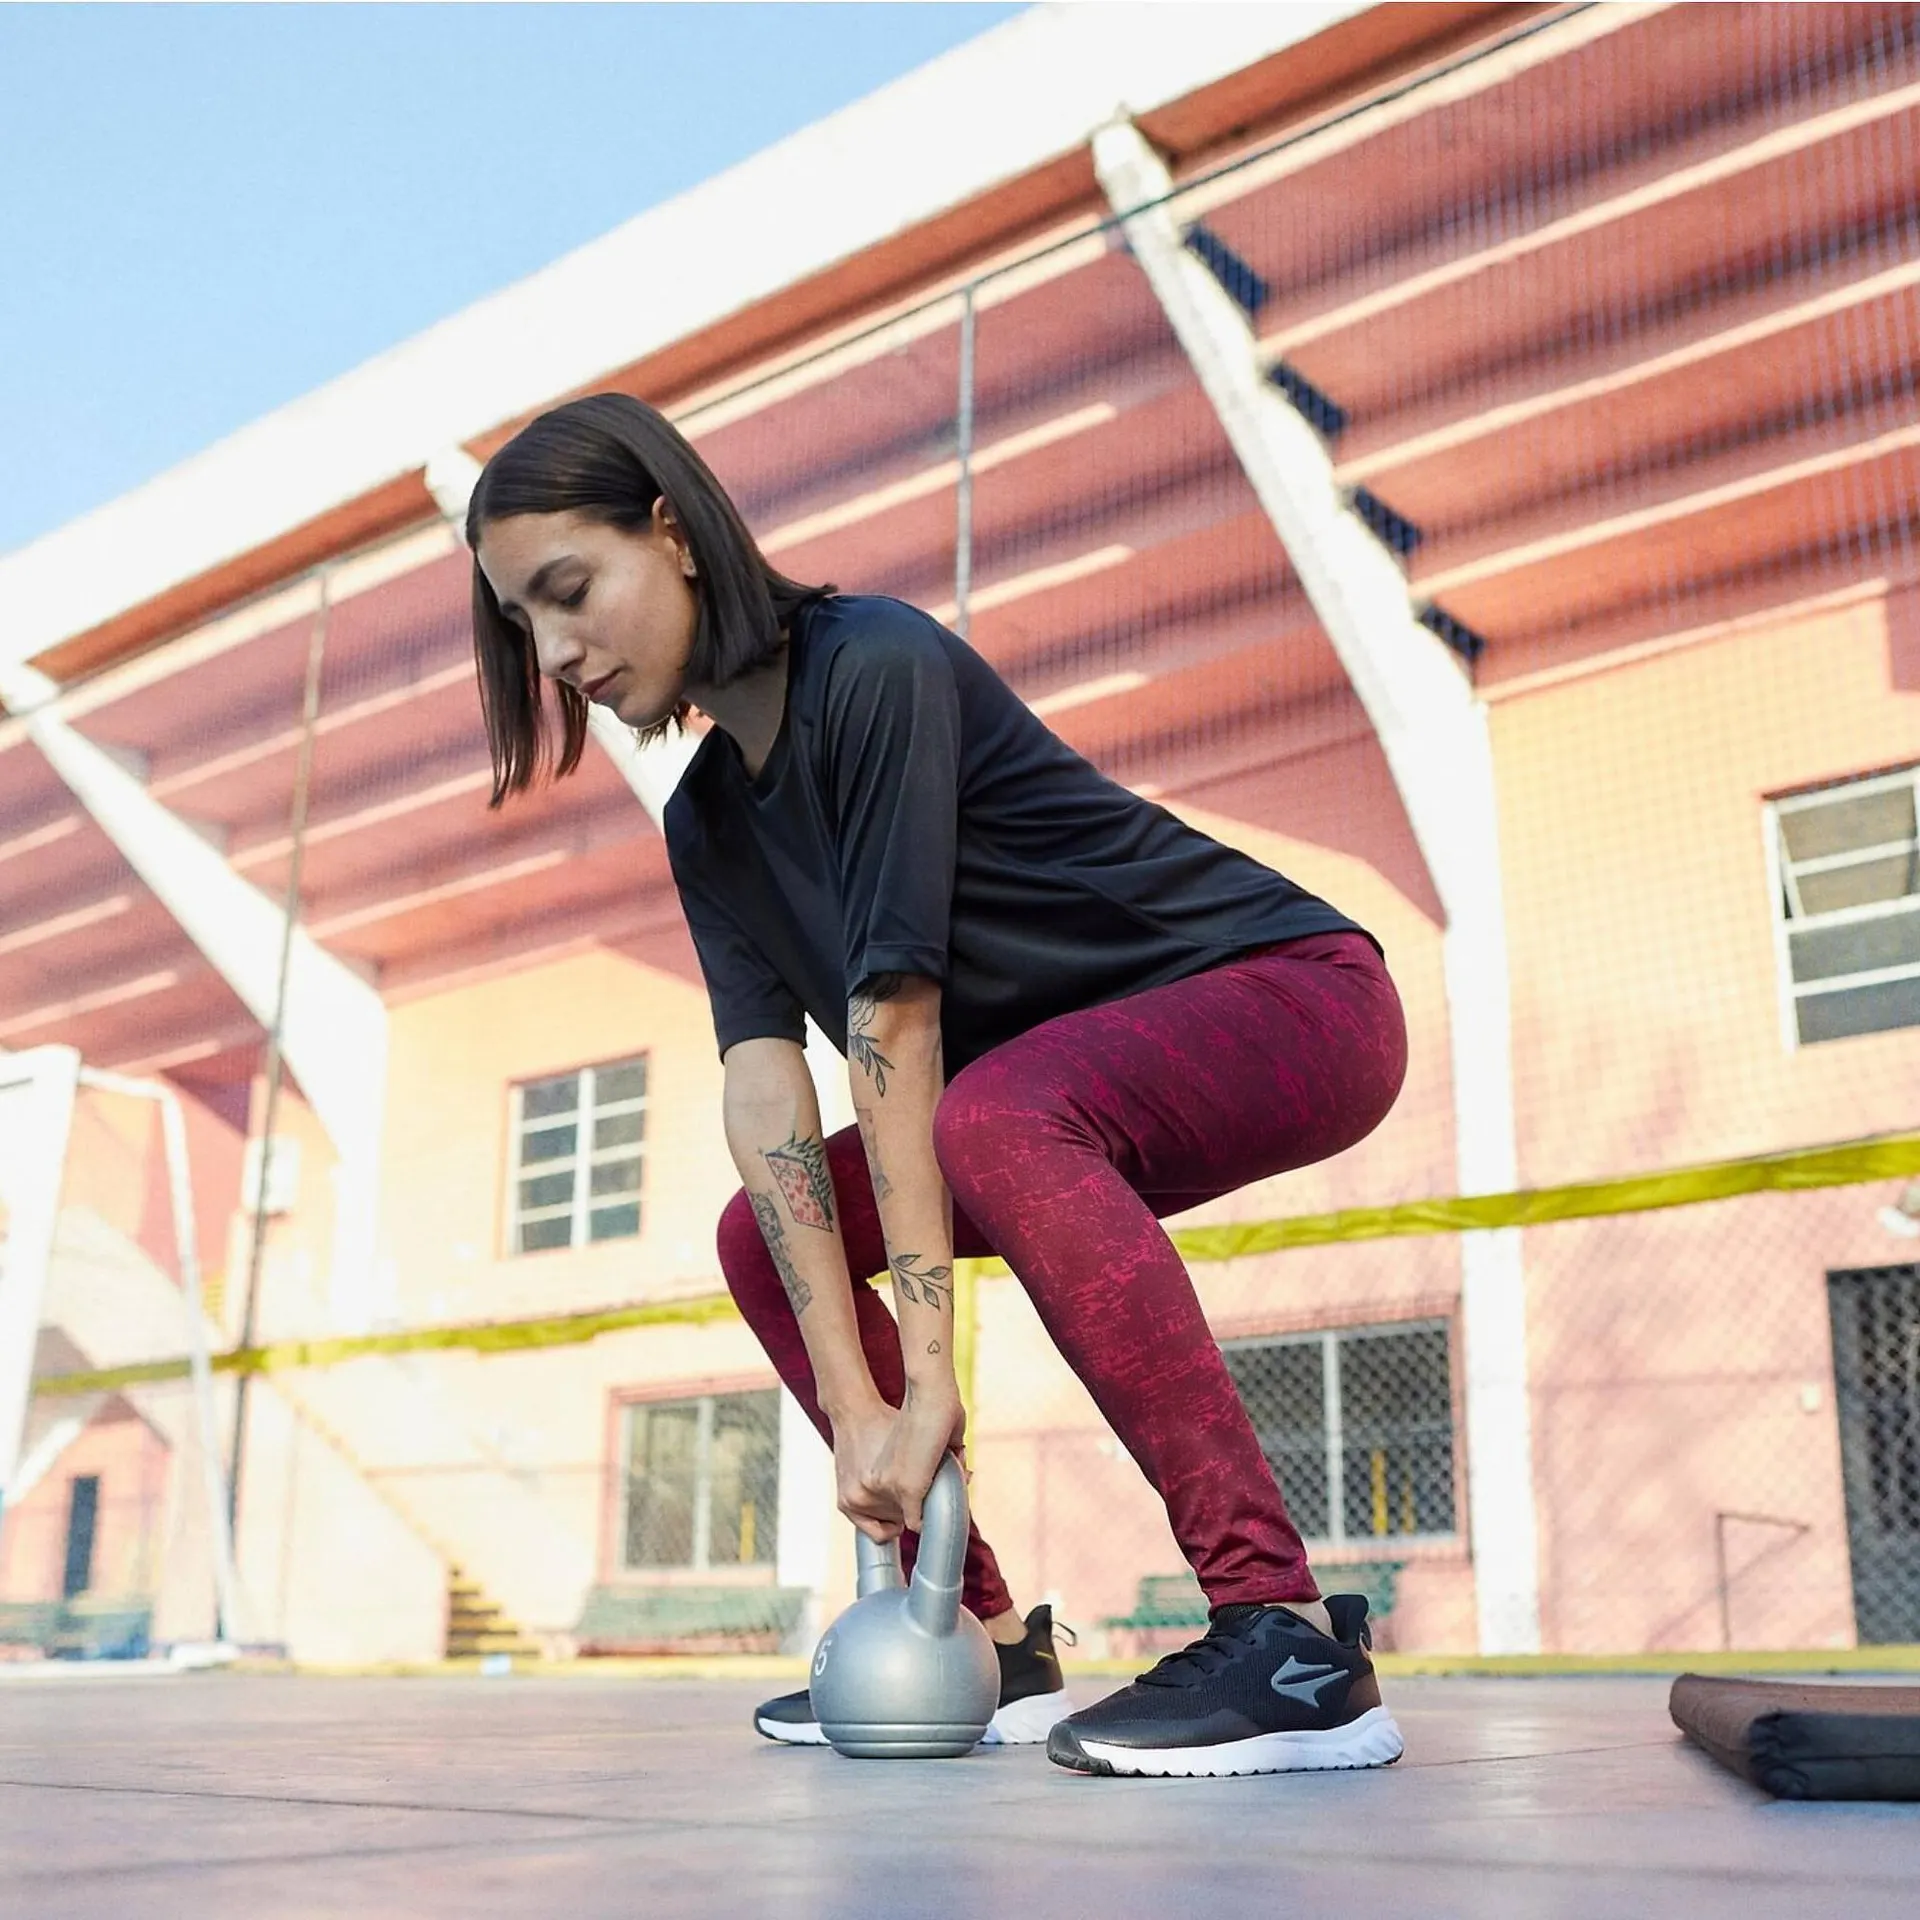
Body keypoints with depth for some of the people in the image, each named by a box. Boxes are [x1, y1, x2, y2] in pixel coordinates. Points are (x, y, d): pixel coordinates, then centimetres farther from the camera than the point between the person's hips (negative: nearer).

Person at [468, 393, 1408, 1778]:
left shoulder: (877, 665, -22)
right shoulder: (708, 823, 2)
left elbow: (894, 1014, -27)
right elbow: (764, 1085, -10)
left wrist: (932, 1377, -26)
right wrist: (851, 1403, -19)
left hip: (1295, 996, -8)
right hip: (1077, 1085, 8)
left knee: (993, 1117, -37)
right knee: (764, 1232, 2)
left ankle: (1288, 1637, -33)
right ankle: (987, 1641, 5)